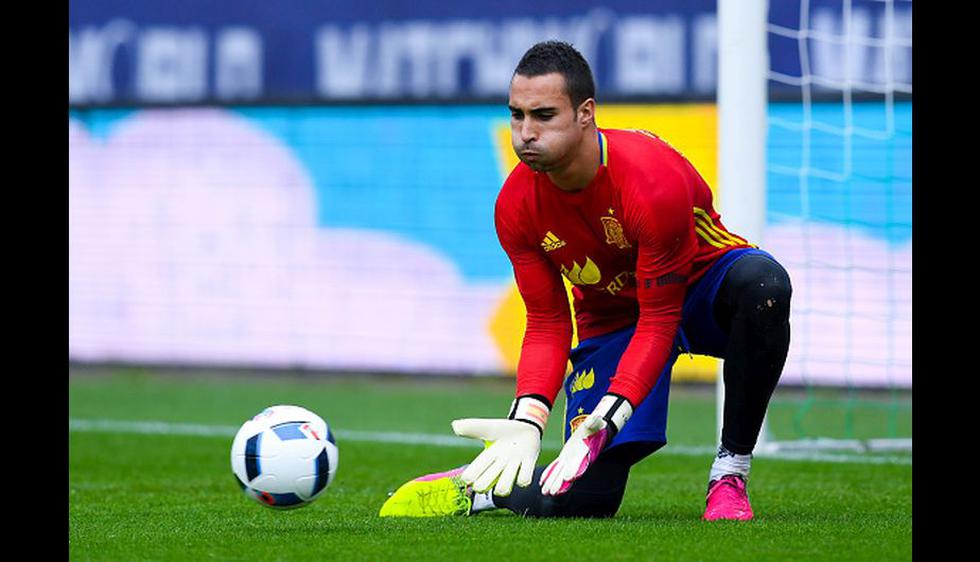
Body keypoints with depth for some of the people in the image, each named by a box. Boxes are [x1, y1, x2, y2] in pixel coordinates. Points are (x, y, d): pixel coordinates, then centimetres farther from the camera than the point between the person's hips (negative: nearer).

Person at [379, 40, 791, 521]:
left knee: (763, 283, -41)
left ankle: (729, 473, -26)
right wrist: (527, 419, -27)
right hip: (610, 316, 2)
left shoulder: (653, 181, -32)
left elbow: (658, 321, -27)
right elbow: (546, 325, -9)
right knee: (583, 499, -16)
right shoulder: (516, 206, -18)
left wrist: (608, 417, -40)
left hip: (703, 285, -2)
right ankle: (472, 490, 18)